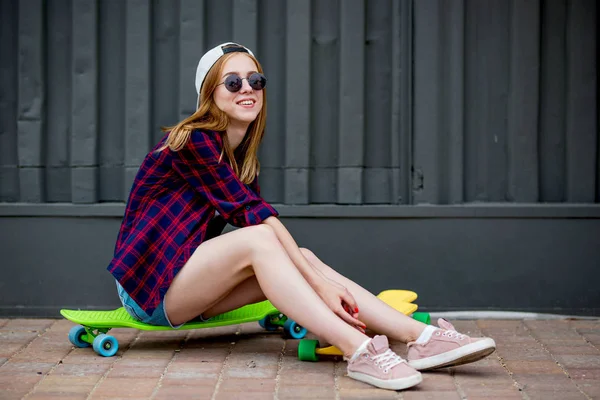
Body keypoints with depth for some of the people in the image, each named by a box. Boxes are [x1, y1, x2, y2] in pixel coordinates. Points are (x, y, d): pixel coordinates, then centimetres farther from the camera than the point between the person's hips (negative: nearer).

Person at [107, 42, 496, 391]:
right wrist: (317, 281, -24)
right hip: (148, 286, -7)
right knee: (258, 238, -29)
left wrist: (315, 275, -15)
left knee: (302, 257, -13)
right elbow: (256, 216, -21)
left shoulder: (242, 154, 11)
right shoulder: (193, 141, -16)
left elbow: (258, 214, 0)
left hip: (188, 283, 7)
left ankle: (422, 337, -22)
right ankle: (359, 351, -38)